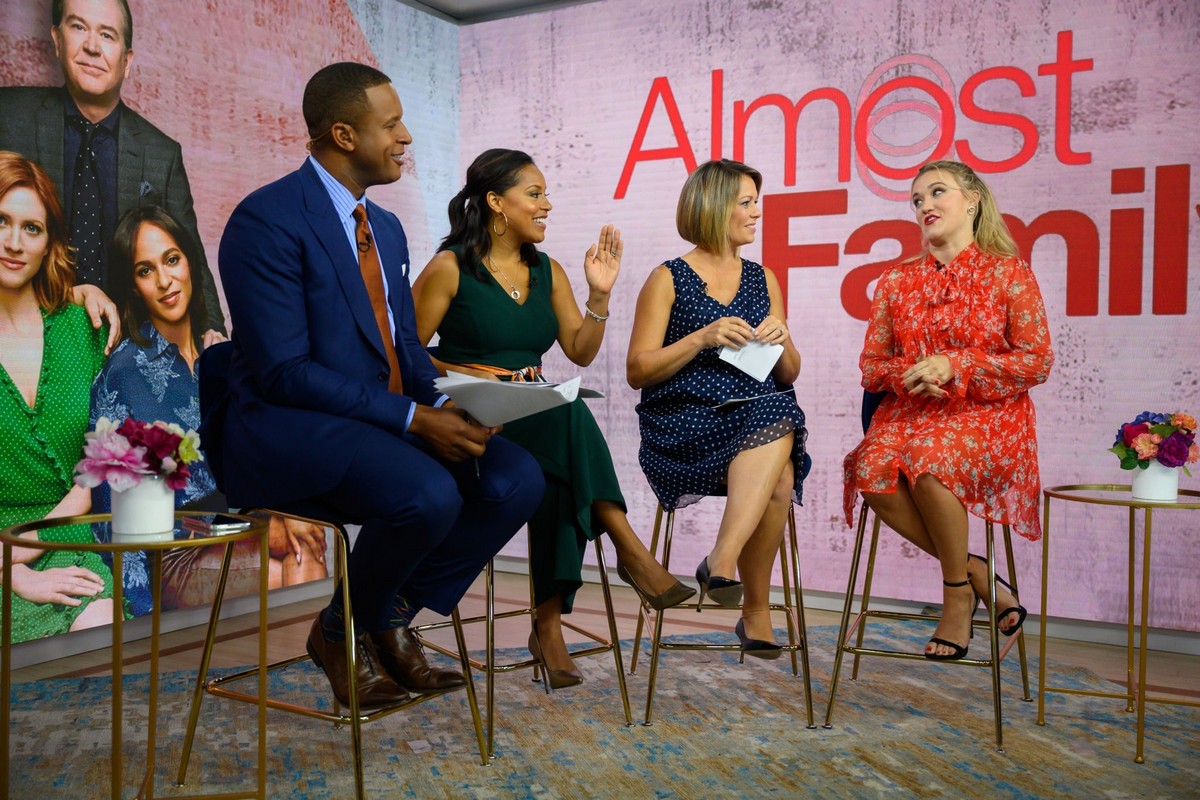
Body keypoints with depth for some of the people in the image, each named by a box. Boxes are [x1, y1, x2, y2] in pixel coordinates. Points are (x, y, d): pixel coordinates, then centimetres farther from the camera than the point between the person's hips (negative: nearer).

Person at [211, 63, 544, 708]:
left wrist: (443, 405, -5)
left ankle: (393, 617, 4)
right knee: (429, 496, -33)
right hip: (289, 426, -8)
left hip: (388, 417, 8)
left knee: (517, 479, -13)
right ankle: (342, 633, -2)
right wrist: (412, 418, -23)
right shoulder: (266, 220, -12)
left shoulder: (386, 228, 15)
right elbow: (283, 371, -19)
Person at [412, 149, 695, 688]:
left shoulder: (548, 273, 15)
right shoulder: (450, 268, -2)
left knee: (557, 474, -32)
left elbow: (580, 352, 13)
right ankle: (628, 548, -31)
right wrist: (473, 378, -17)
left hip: (539, 423, 5)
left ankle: (549, 620, -29)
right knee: (568, 414, -34)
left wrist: (599, 294, 0)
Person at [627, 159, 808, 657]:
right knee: (777, 480, -31)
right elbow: (637, 372, -1)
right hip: (684, 420, -4)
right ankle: (757, 609, -18)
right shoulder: (669, 279, 6)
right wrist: (702, 339, -12)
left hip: (761, 415, 4)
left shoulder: (763, 280, 19)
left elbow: (788, 377, 21)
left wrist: (782, 342, -2)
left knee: (779, 412, -33)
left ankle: (721, 562, -32)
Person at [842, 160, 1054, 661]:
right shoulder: (897, 281, 14)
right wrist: (909, 373, -10)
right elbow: (870, 366, 14)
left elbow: (1037, 362, -2)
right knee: (872, 468, -30)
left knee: (928, 460, -36)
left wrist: (954, 364, -14)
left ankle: (958, 592, -11)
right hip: (910, 411, 4)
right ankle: (978, 577, -11)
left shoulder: (1009, 273, 4)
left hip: (988, 414, -3)